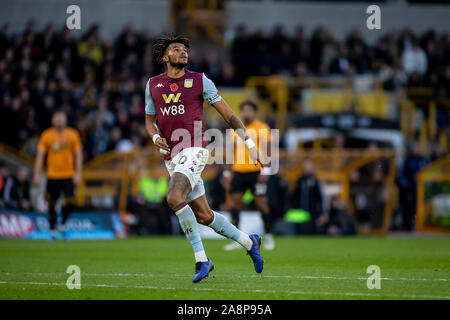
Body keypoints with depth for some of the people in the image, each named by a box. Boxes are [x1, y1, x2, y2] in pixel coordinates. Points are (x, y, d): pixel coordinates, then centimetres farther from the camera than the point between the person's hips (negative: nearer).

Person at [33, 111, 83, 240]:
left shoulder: (73, 134, 3)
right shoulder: (46, 135, 1)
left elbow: (78, 154, 5)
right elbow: (40, 155, 3)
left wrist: (78, 173, -2)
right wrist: (37, 174, -3)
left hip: (68, 175, 0)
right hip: (52, 175, 0)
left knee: (70, 202, -11)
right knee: (52, 204, 3)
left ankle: (63, 224, 12)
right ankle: (52, 229, 17)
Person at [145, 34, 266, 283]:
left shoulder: (200, 81, 2)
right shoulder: (153, 85, 12)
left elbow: (228, 114, 5)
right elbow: (149, 120, 22)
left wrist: (250, 144, 1)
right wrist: (156, 137, -1)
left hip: (193, 151, -5)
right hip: (171, 158, 5)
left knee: (174, 198, -28)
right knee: (203, 216, 7)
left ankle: (201, 259, -20)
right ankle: (249, 242, 27)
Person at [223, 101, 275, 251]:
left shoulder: (261, 128, -2)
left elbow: (267, 150, -6)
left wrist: (265, 171, -15)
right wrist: (228, 171, 17)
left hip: (256, 171, -5)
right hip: (238, 172, 5)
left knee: (261, 203, -5)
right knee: (234, 202, -5)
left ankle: (268, 236, 13)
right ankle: (236, 240, -2)